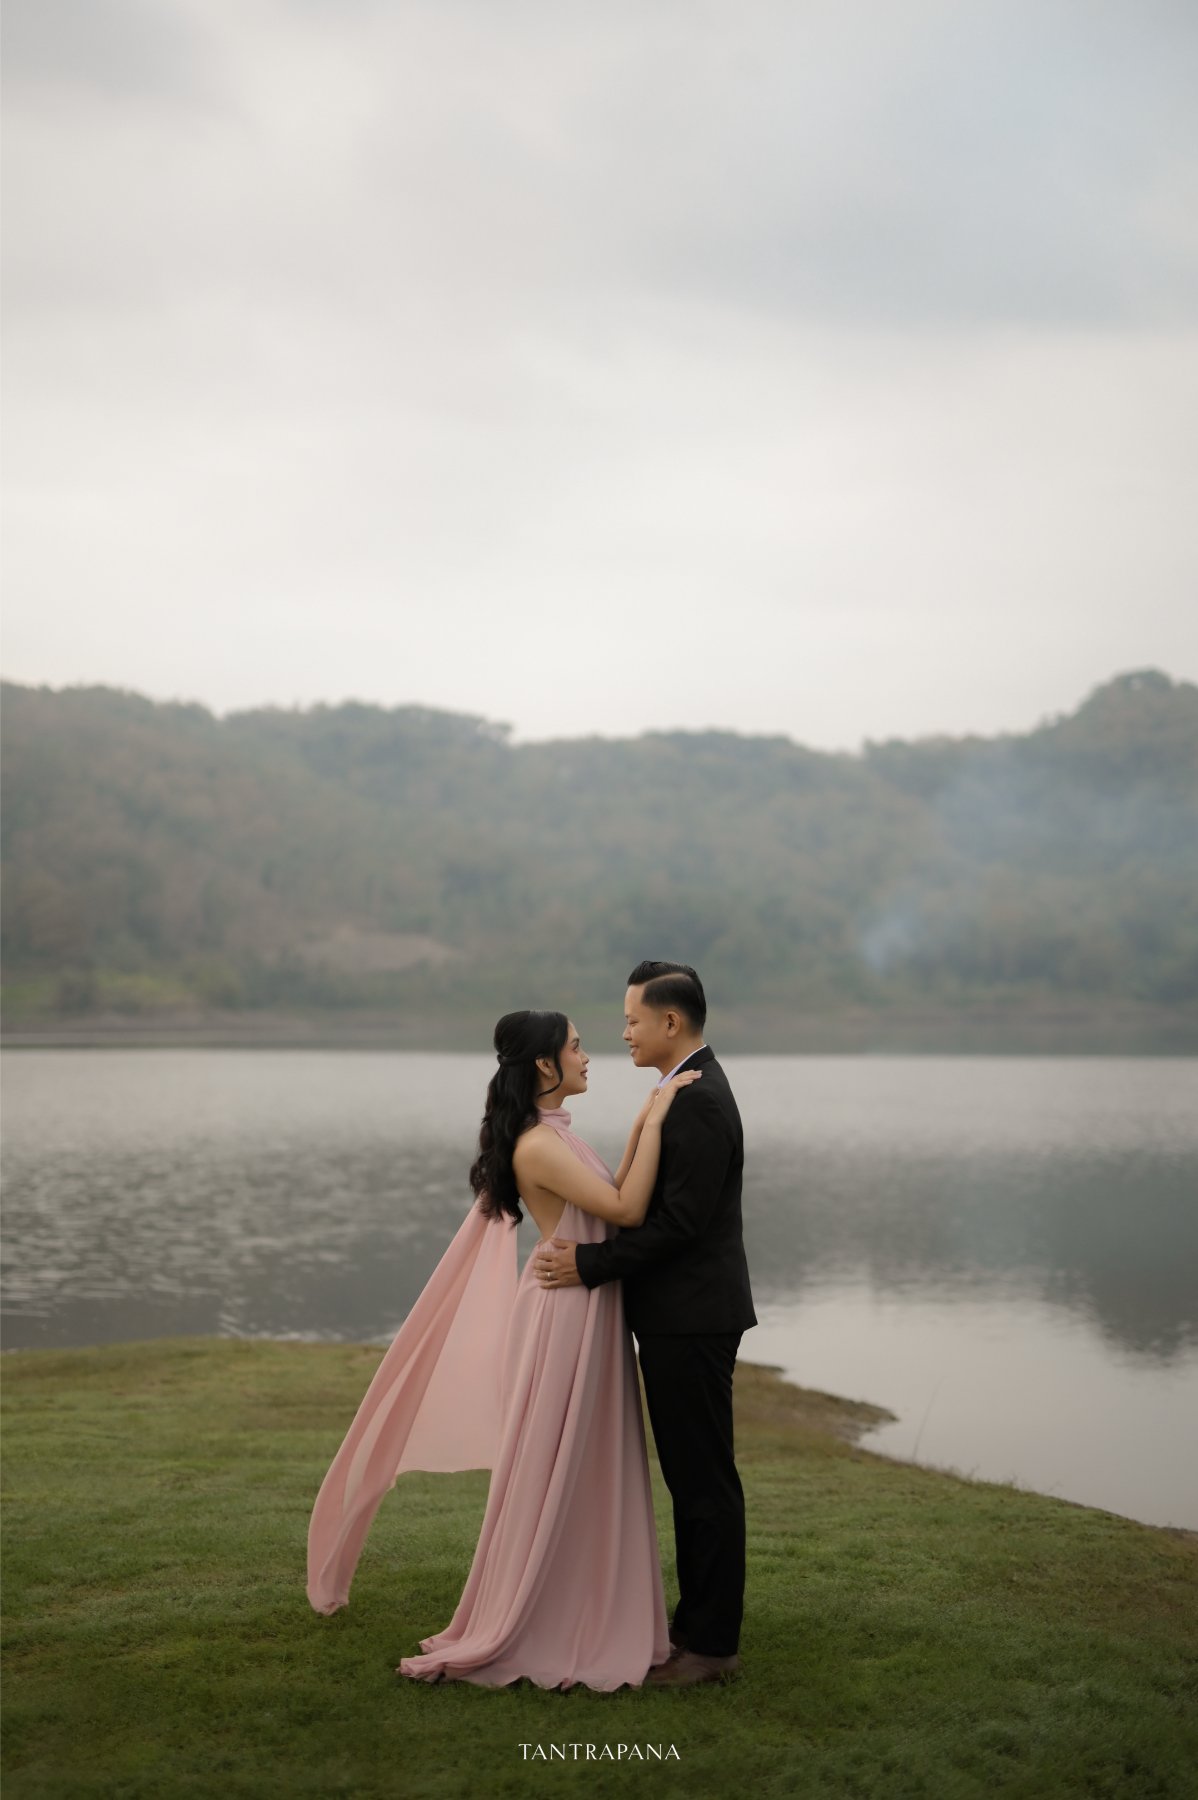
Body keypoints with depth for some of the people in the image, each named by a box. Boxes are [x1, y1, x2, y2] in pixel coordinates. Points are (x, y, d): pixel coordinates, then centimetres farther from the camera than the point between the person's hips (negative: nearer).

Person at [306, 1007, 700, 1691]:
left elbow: (612, 1199, 11)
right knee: (548, 1481, 0)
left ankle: (580, 1622, 27)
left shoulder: (551, 1135, 11)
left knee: (581, 1479, 16)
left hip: (586, 1319, 10)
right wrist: (654, 1122, -22)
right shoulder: (539, 1144, -19)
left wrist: (640, 1131, 6)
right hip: (564, 1318, -10)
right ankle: (513, 1635, 11)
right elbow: (626, 1210, -24)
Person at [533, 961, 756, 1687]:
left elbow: (681, 1220, -23)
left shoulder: (698, 1101, -19)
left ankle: (713, 1643, 5)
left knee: (704, 1480, -2)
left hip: (692, 1320, -11)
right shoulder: (695, 1090, 14)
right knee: (695, 1477, 15)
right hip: (685, 1315, 11)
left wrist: (591, 1264, -18)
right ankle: (701, 1622, 24)